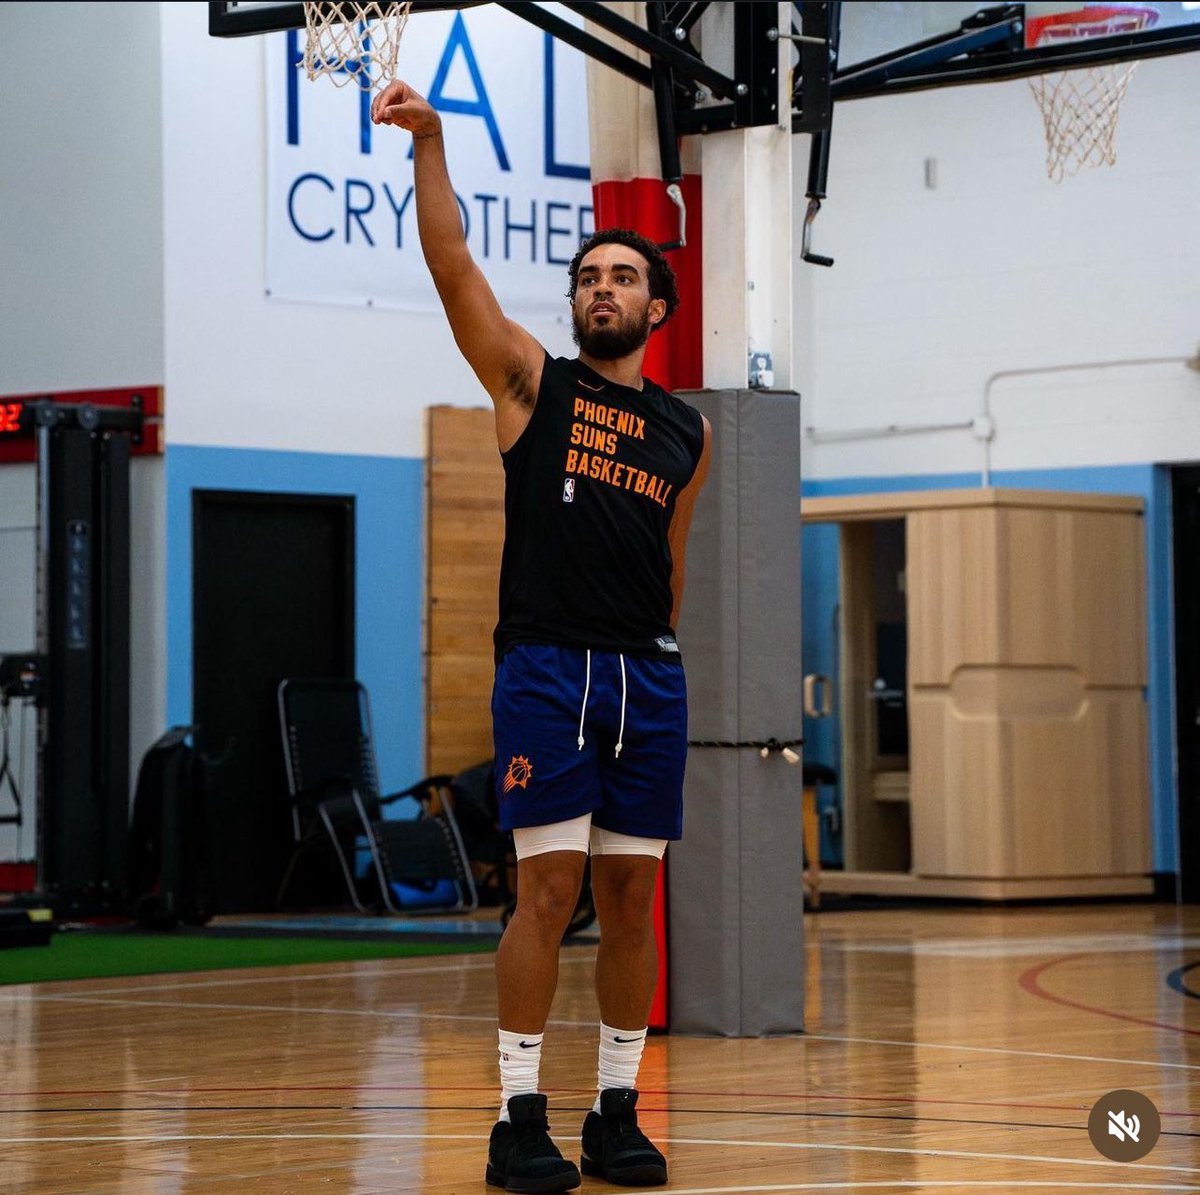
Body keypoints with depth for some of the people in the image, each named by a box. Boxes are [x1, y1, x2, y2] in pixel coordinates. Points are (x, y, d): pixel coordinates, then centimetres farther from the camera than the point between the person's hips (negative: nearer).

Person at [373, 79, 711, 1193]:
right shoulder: (531, 382, 5)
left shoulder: (688, 430, 15)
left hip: (648, 675, 4)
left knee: (632, 895, 5)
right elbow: (453, 266, -6)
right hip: (546, 665, -4)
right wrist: (428, 143, -16)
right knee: (548, 891, -7)